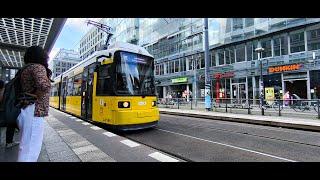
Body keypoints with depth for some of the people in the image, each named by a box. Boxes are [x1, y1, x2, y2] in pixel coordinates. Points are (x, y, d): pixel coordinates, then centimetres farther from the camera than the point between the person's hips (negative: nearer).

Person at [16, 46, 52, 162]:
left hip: (25, 111, 10)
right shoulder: (38, 67, -9)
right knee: (31, 148, -4)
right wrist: (35, 98, -13)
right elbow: (44, 86, -28)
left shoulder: (26, 70, 18)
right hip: (32, 112, -10)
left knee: (27, 145, 21)